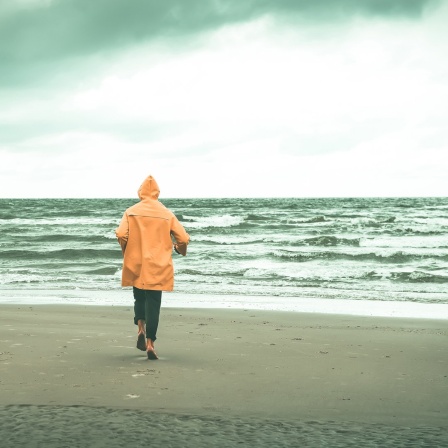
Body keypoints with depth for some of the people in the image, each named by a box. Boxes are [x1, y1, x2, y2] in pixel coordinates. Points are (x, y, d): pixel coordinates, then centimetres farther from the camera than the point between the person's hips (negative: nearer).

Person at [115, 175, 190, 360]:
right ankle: (150, 343, -5)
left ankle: (140, 328, 1)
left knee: (139, 297, 22)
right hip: (157, 267, -1)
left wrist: (126, 252, 7)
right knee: (153, 303, 2)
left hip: (135, 265, 1)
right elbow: (183, 238, -2)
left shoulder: (131, 212, 0)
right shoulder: (167, 214, 2)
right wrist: (181, 250, 20)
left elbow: (121, 234, -13)